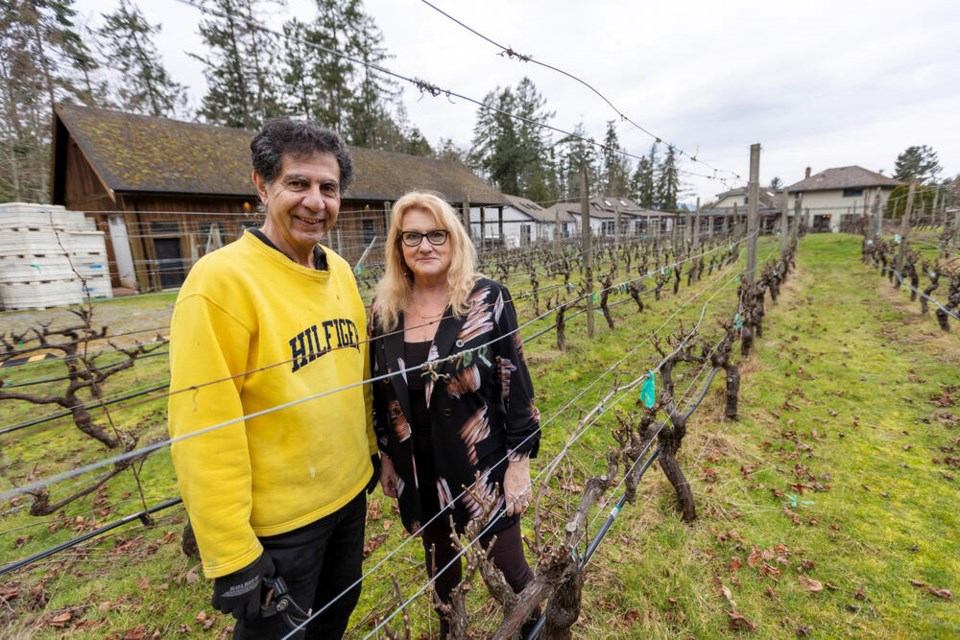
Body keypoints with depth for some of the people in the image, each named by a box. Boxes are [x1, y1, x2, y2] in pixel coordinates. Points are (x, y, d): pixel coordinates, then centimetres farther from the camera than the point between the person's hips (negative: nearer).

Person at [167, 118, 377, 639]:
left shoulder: (340, 271, 0)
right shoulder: (221, 279, -21)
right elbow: (204, 431, -21)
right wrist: (232, 555, -17)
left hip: (349, 492, 6)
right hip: (277, 519, -6)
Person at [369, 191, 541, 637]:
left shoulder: (487, 298, -13)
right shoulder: (384, 308, -4)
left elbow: (516, 384, -10)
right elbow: (380, 392, 6)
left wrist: (519, 463, -9)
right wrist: (386, 457, 11)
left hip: (483, 466, -3)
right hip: (418, 471, 4)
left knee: (507, 567, 13)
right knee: (439, 564, 24)